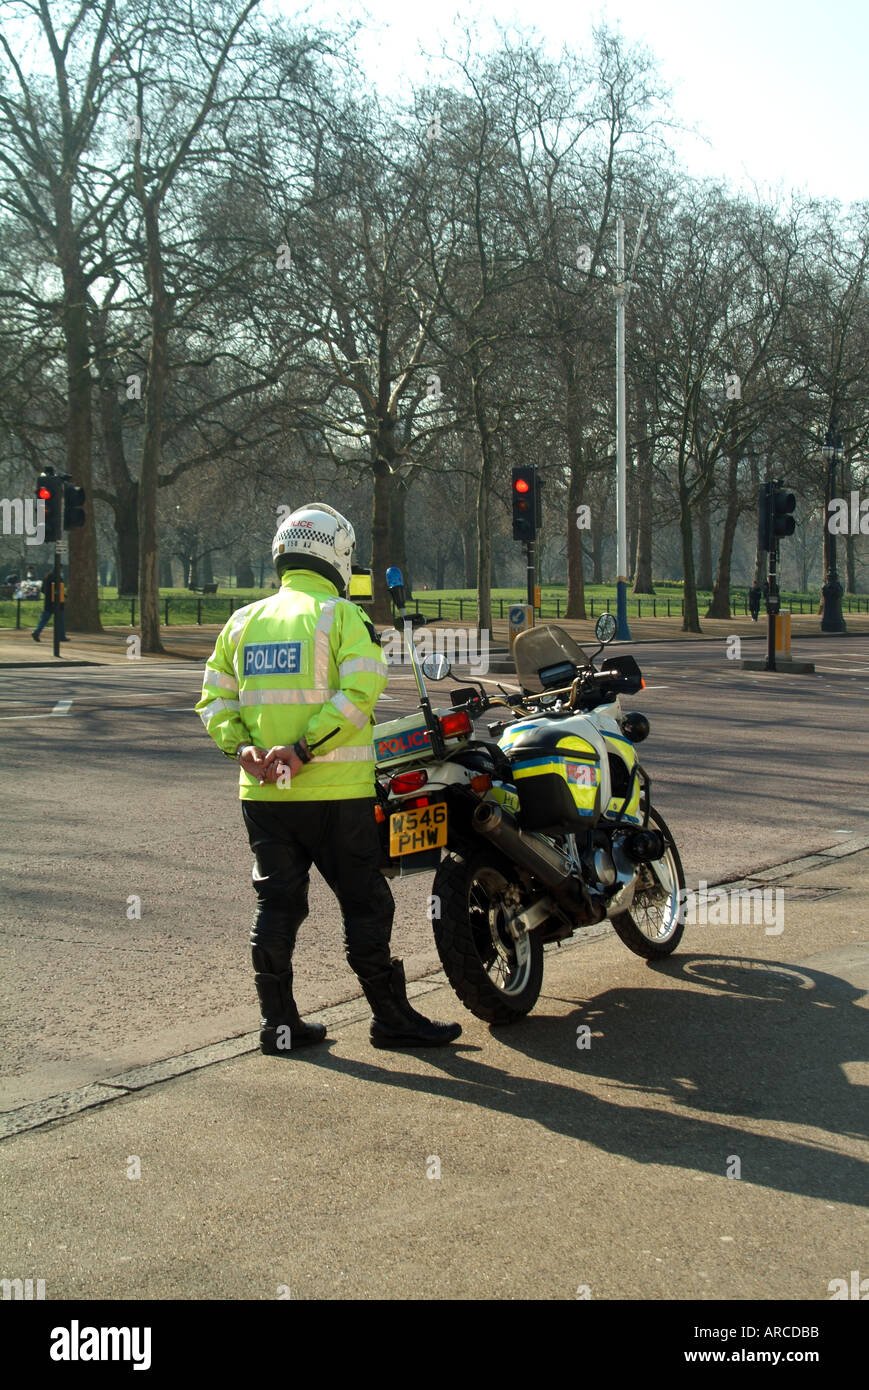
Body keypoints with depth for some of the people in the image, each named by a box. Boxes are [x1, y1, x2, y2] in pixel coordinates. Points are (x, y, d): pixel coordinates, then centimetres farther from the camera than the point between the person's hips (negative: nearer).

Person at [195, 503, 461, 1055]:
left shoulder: (243, 621, 11)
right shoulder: (342, 616, -6)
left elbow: (215, 699, 7)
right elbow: (360, 691, -19)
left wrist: (242, 746, -5)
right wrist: (304, 750, -20)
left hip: (263, 793, 5)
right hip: (335, 793, -5)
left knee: (277, 903, 12)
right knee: (366, 904, 4)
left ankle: (279, 1022, 16)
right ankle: (391, 1017, 9)